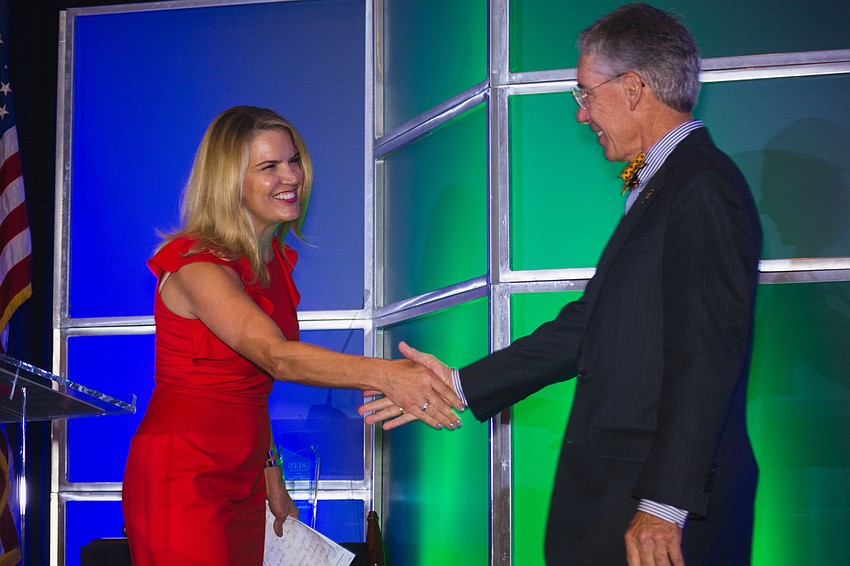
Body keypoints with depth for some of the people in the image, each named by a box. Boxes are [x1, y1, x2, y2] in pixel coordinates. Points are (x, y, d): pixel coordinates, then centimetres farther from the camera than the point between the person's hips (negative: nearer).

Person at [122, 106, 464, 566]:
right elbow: (276, 357, -33)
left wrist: (270, 475, 11)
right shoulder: (196, 266, -18)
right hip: (181, 480, -8)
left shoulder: (271, 260, 9)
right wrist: (385, 375, -46)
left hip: (242, 483, 8)